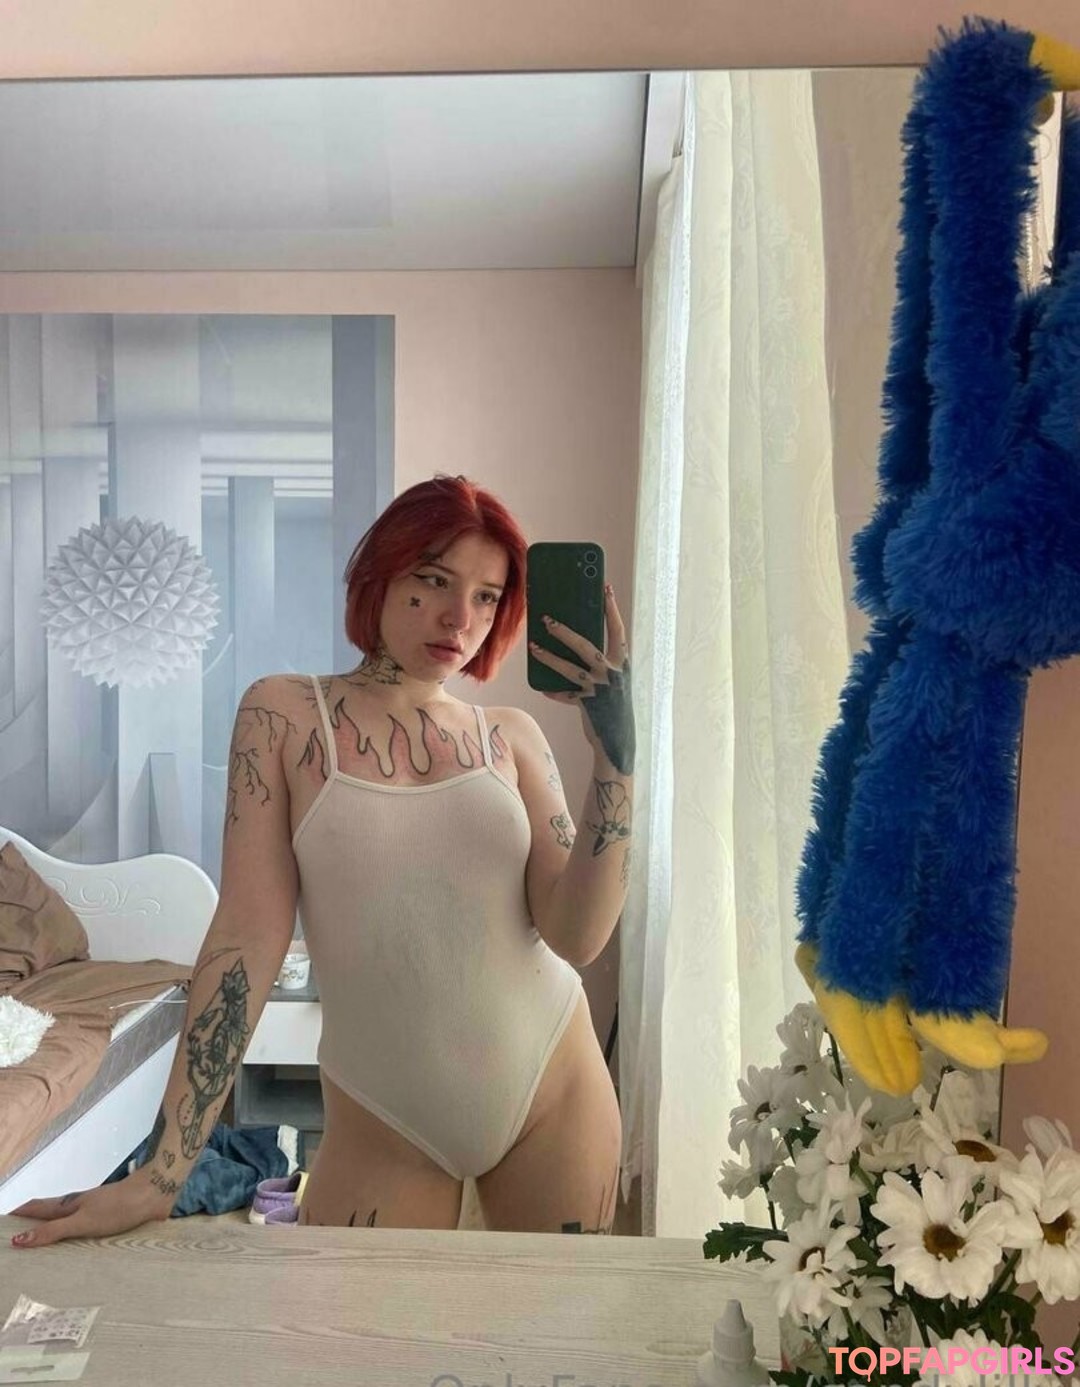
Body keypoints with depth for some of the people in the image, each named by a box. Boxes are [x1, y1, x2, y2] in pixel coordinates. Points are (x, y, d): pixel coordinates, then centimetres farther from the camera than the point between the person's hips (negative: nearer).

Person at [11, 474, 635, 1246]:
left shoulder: (512, 737, 0)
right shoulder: (285, 716, -5)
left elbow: (578, 936, -9)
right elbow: (248, 936, -10)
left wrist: (616, 752, -19)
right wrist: (161, 1173, -15)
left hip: (554, 1096, 3)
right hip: (381, 1125, -2)